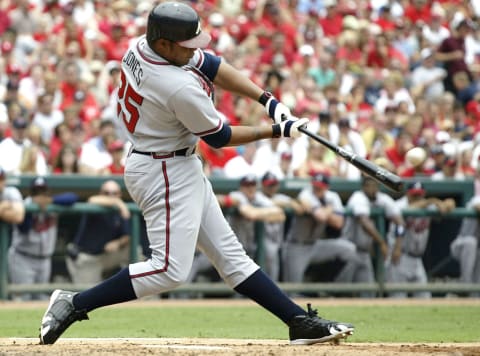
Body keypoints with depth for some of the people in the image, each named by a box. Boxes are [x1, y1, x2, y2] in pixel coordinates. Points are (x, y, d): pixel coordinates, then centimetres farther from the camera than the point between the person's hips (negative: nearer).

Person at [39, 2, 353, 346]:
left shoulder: (141, 46, -4)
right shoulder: (181, 88, -30)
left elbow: (213, 66, 5)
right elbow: (220, 137, -14)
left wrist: (268, 100, -2)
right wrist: (277, 130, -2)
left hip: (182, 168, 11)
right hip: (165, 174, -11)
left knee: (230, 253, 11)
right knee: (170, 269, -12)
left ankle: (301, 321, 14)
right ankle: (74, 304, -7)